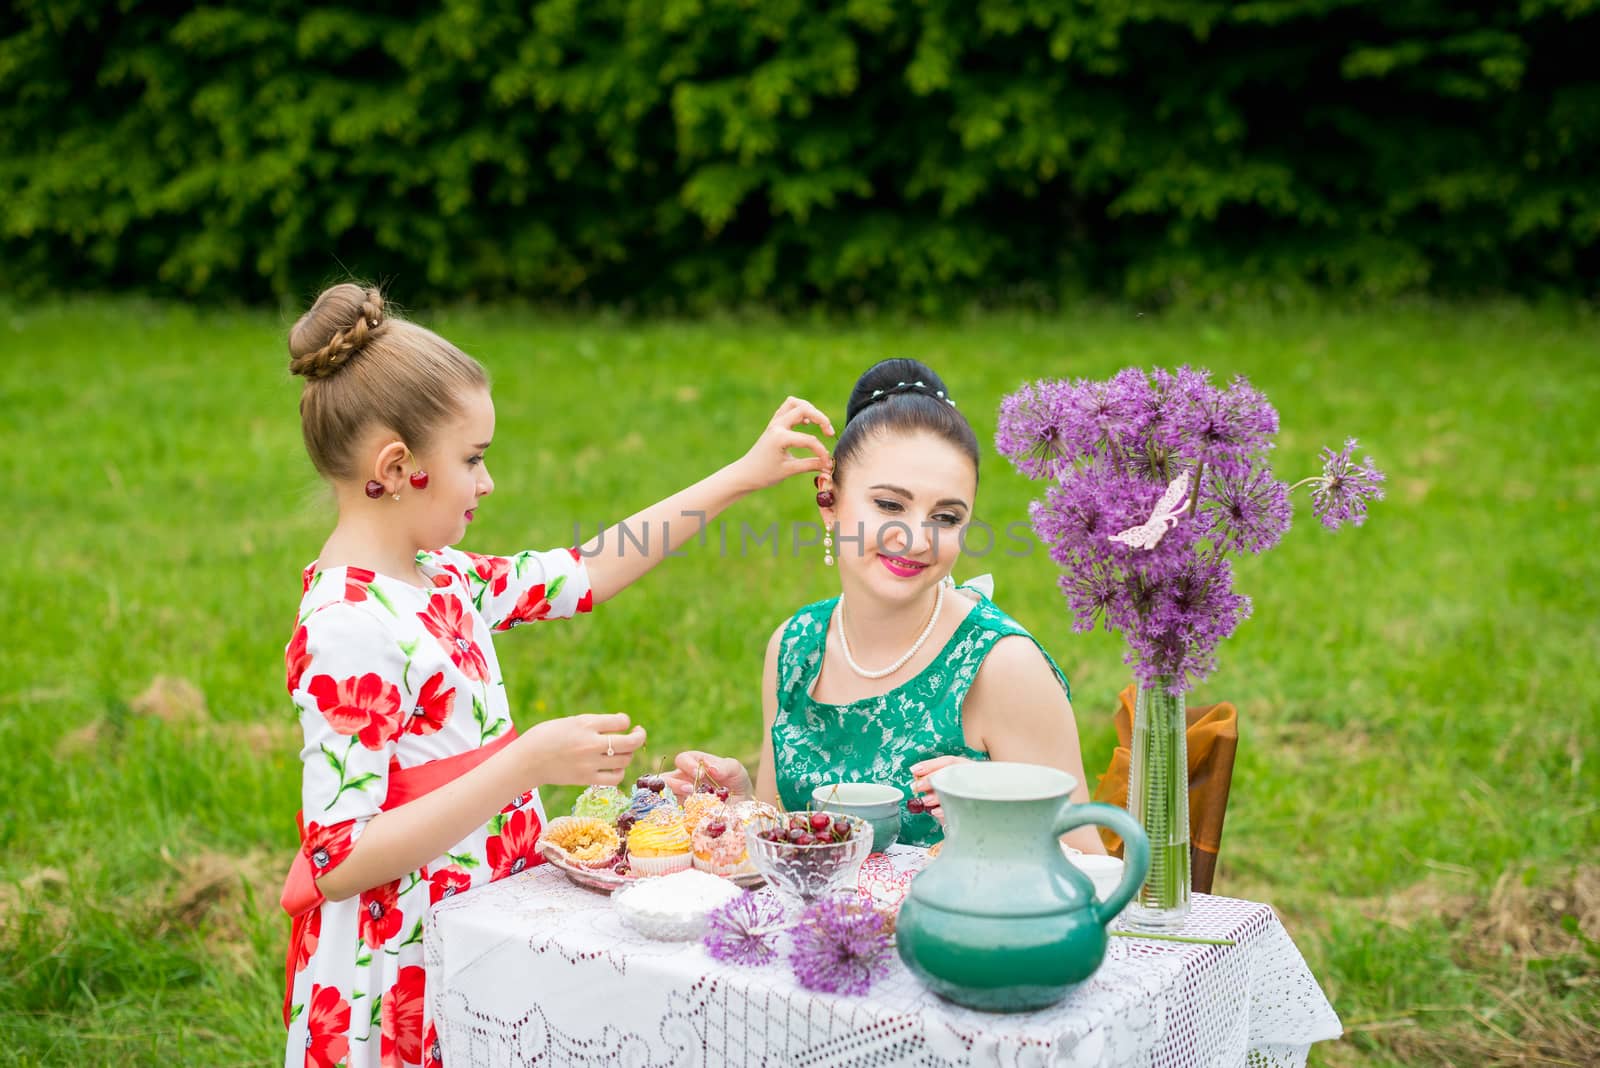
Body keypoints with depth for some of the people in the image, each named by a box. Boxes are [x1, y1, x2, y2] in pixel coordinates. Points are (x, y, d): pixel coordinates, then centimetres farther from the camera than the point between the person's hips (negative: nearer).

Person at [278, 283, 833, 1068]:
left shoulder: (433, 580, 5)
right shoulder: (349, 629, -22)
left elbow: (580, 575, 18)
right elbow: (338, 865, -25)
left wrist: (743, 476, 18)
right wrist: (528, 764, -28)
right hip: (403, 994, -9)